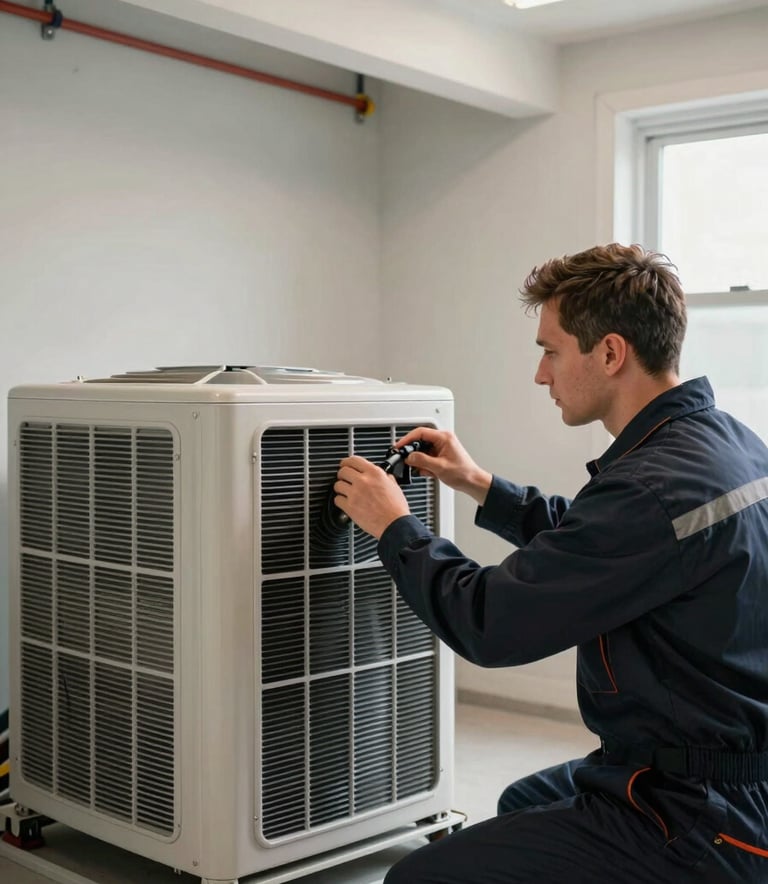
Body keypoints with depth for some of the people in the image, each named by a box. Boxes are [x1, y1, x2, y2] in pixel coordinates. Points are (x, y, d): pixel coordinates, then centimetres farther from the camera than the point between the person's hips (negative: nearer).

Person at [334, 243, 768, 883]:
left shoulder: (656, 486, -28)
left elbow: (491, 626, -22)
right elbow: (586, 547, 20)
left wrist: (395, 527, -6)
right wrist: (481, 485, 17)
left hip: (700, 823, -10)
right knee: (522, 804, 31)